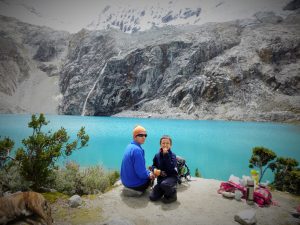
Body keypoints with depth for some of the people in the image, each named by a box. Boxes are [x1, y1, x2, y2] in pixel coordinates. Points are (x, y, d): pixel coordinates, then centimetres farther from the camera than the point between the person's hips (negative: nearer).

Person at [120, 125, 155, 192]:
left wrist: (148, 172, 4)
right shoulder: (137, 150, -26)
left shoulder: (129, 146, 4)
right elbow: (141, 173, -26)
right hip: (135, 184, -9)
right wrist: (149, 174, -7)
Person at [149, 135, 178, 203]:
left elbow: (171, 168, -26)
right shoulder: (157, 155, 1)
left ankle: (172, 194, -5)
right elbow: (154, 165, 14)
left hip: (171, 177, -4)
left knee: (164, 184, -39)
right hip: (160, 178, 5)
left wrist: (166, 154, -26)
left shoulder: (172, 155, -10)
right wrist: (154, 169, -11)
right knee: (152, 197, -6)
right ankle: (166, 190, 20)